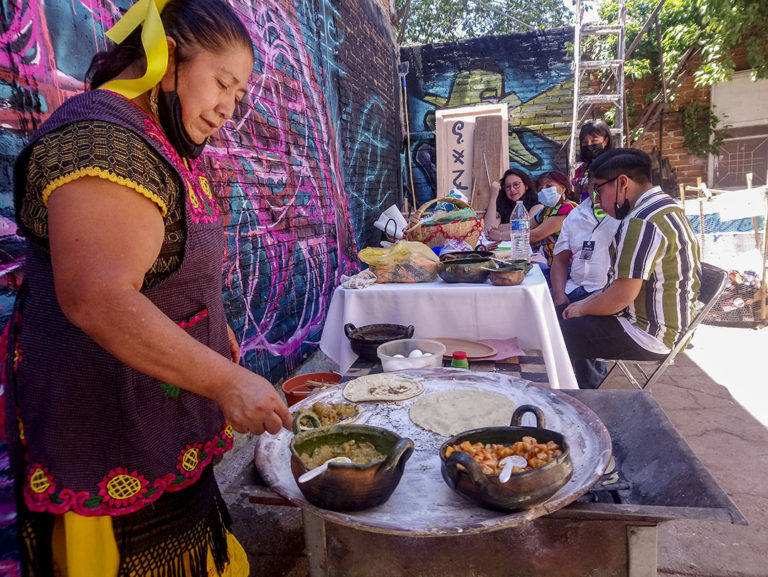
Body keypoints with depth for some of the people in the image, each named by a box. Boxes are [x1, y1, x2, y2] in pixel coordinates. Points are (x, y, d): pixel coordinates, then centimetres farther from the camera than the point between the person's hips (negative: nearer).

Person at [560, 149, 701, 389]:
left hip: (649, 337, -10)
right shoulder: (665, 206, 10)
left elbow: (622, 297, -25)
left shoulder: (642, 223, -24)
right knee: (564, 314, 16)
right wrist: (589, 301, 10)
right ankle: (586, 382, 21)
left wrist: (582, 309, -7)